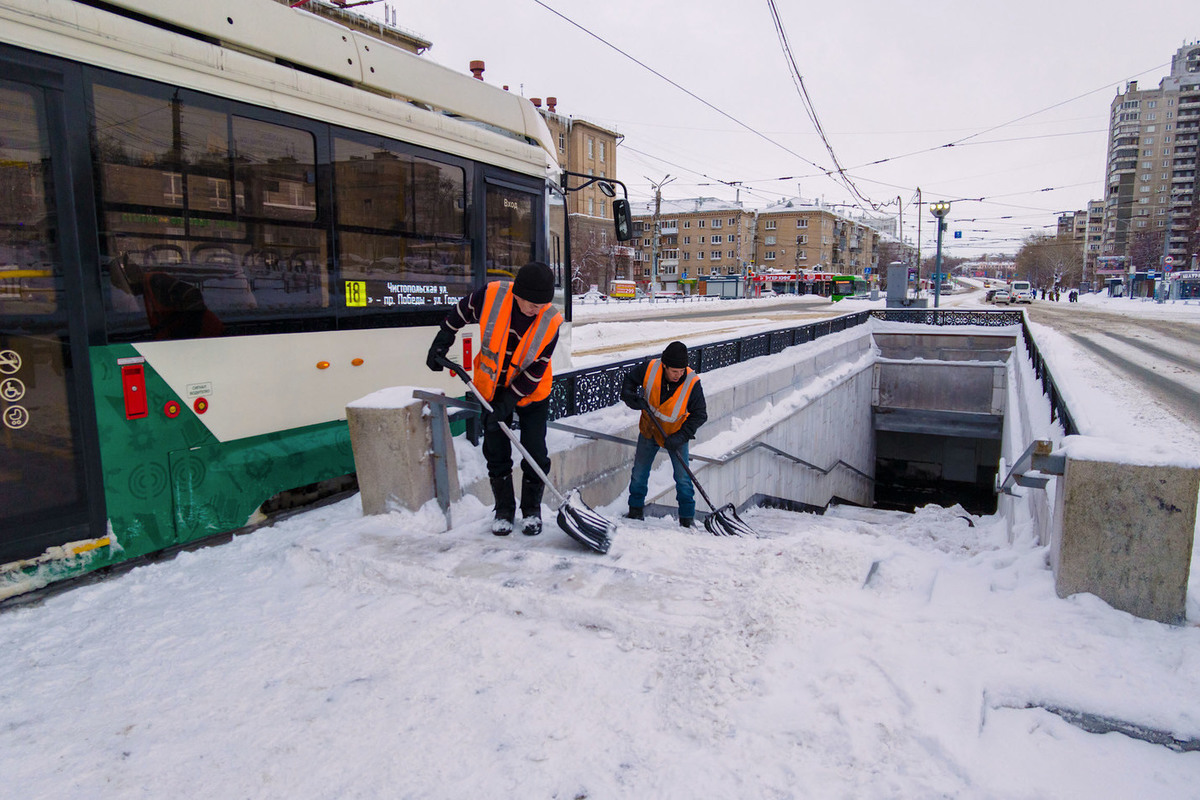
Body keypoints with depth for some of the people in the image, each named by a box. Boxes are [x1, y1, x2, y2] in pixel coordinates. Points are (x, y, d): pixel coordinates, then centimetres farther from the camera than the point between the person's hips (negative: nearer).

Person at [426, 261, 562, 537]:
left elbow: (534, 372, -20)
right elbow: (462, 312, -1)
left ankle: (532, 509, 19)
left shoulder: (550, 322, -24)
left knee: (535, 454, -1)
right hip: (491, 388, 1)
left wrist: (506, 405, -23)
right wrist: (441, 344, 3)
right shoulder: (491, 295, -23)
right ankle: (503, 510, 23)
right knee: (496, 454, 6)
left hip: (531, 393, -1)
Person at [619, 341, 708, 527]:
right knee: (639, 472, 12)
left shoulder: (692, 383, -28)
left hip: (676, 435, -2)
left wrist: (680, 437, -27)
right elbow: (630, 380, -3)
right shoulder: (650, 369, -24)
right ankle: (635, 509, 33)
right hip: (649, 430, 2)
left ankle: (687, 519, 16)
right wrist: (633, 398, -23)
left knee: (683, 478, 0)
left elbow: (700, 414, -18)